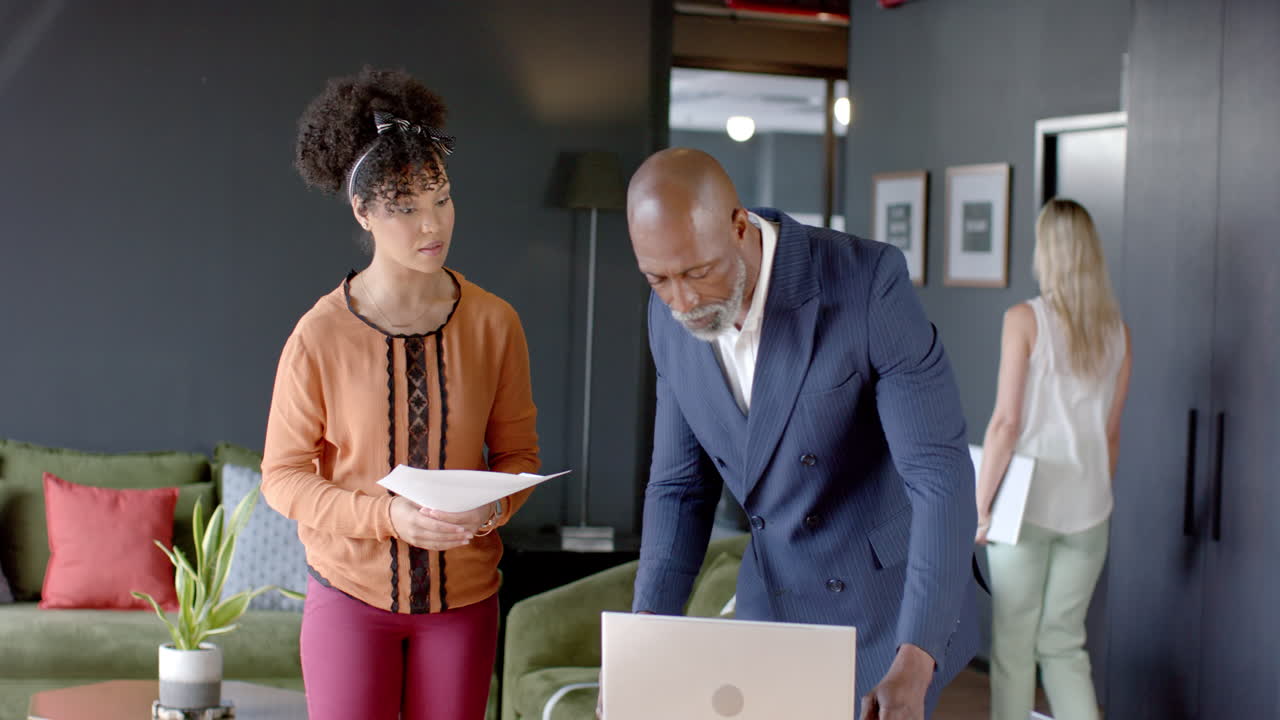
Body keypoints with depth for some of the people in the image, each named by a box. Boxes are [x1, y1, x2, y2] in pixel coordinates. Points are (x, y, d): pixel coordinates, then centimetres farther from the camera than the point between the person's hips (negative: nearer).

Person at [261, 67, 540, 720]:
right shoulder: (320, 335, -11)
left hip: (463, 593, 2)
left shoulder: (494, 324, -4)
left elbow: (518, 451, 5)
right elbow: (282, 476, -7)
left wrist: (495, 505, -17)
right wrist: (389, 515, -21)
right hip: (352, 588, -2)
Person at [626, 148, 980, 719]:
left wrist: (913, 665, -36)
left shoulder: (869, 280, -24)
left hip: (892, 610, -4)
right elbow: (680, 485, 2)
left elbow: (942, 477, -26)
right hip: (773, 603, 5)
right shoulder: (670, 315, -7)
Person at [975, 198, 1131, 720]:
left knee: (1014, 644, 7)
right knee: (1064, 643, 13)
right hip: (1088, 508, 4)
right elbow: (1111, 435, 11)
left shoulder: (1025, 320, -9)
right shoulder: (1118, 330, 5)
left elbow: (1006, 422, -12)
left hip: (1027, 503, -4)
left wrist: (979, 504, -6)